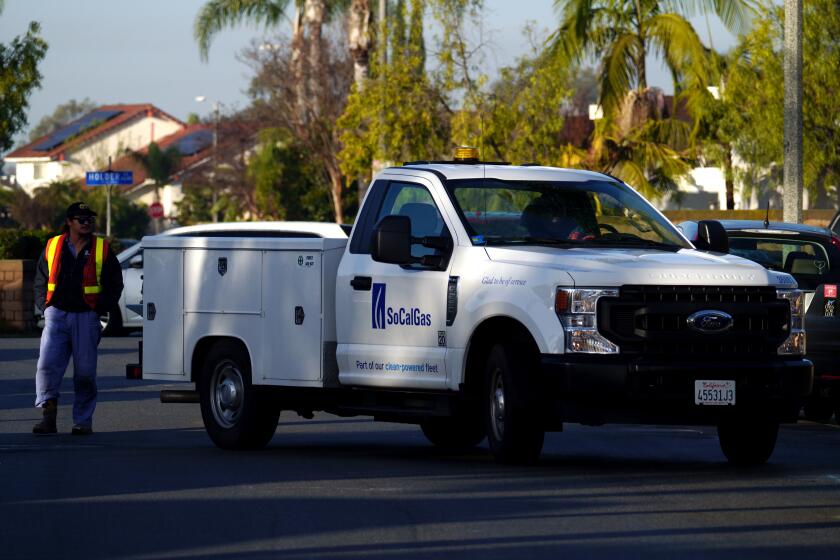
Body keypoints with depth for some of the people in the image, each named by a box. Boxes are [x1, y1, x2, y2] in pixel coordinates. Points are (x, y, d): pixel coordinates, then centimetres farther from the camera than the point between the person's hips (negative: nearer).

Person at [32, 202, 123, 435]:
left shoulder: (102, 250, 5)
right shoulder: (52, 247, 9)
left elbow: (114, 284, 9)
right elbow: (40, 282, 17)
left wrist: (99, 310, 0)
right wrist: (45, 308, 5)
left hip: (86, 318, -1)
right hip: (56, 316, 1)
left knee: (85, 371, 0)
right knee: (47, 365, -14)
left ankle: (83, 421, 10)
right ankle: (47, 415, -10)